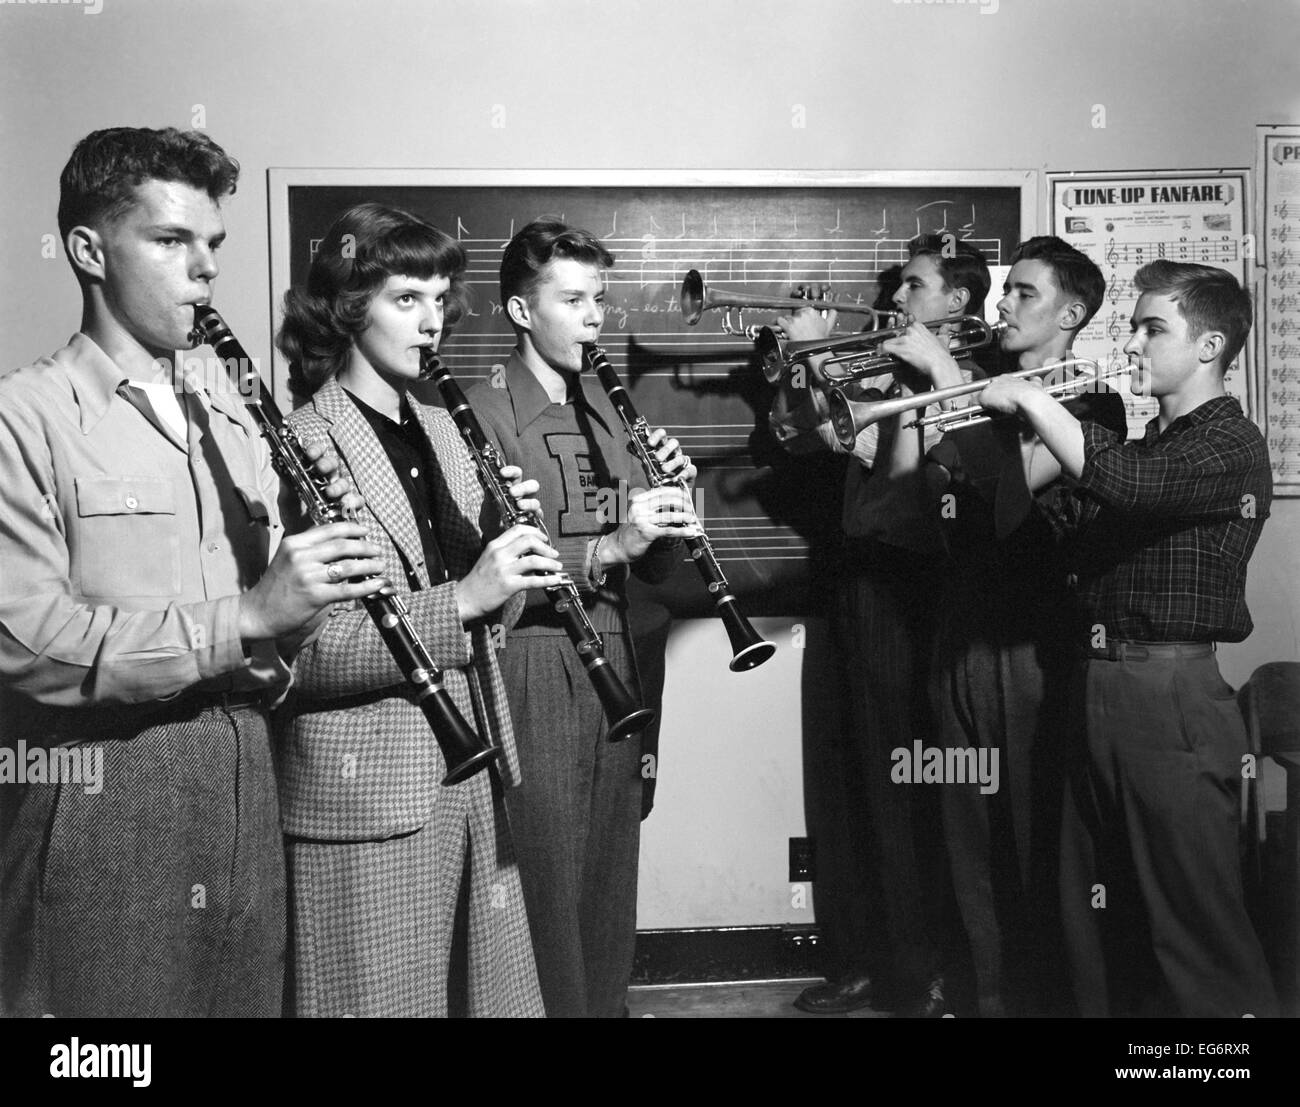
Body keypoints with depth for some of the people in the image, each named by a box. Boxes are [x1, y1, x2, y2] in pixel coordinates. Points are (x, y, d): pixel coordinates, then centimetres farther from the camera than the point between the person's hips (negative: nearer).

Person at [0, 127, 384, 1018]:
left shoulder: (227, 403, 14)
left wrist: (313, 567, -9)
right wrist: (245, 617, -25)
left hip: (243, 779, 6)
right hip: (99, 801, -6)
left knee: (249, 994, 13)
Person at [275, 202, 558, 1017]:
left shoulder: (442, 431, 12)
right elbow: (301, 653, -20)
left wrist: (508, 563, -5)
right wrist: (461, 599, -25)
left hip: (470, 768, 7)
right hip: (365, 793, -7)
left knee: (493, 991, 15)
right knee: (386, 999, 5)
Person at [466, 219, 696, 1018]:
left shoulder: (607, 411, 16)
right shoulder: (482, 414, -7)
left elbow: (655, 568, 14)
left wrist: (673, 499, -5)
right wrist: (606, 547, -27)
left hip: (615, 671, 7)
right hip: (534, 677, -6)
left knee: (612, 882, 14)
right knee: (549, 889, -1)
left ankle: (608, 1005, 28)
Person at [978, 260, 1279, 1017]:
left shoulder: (1230, 444, -9)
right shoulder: (1146, 447, 20)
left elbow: (1120, 483, -28)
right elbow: (1063, 529, 14)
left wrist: (1031, 399, -18)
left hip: (1172, 703, -8)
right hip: (1096, 692, 9)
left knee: (1196, 927, -4)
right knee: (1098, 922, 14)